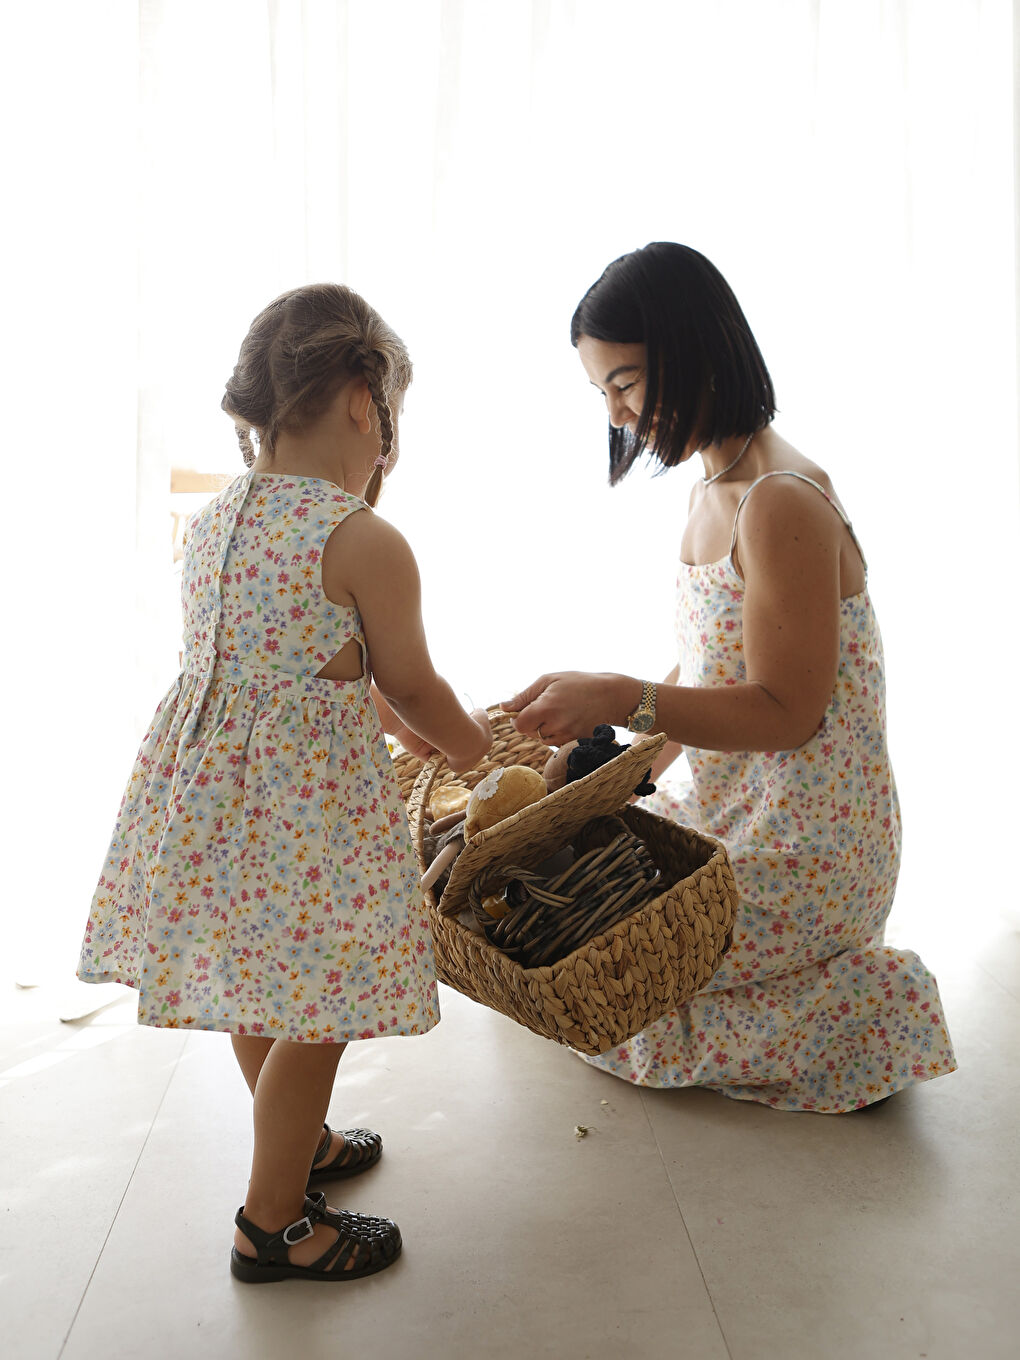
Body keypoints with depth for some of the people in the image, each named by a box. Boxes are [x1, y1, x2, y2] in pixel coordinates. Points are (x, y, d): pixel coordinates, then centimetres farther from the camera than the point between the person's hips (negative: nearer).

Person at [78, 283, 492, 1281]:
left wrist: (395, 724, 20)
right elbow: (413, 690, -8)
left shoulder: (209, 521, 5)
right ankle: (271, 1225, 28)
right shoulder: (367, 542, -18)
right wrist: (471, 744, 12)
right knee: (314, 1016, 10)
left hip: (202, 789, 8)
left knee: (257, 992, 25)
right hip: (309, 812, -8)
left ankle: (297, 1147, 49)